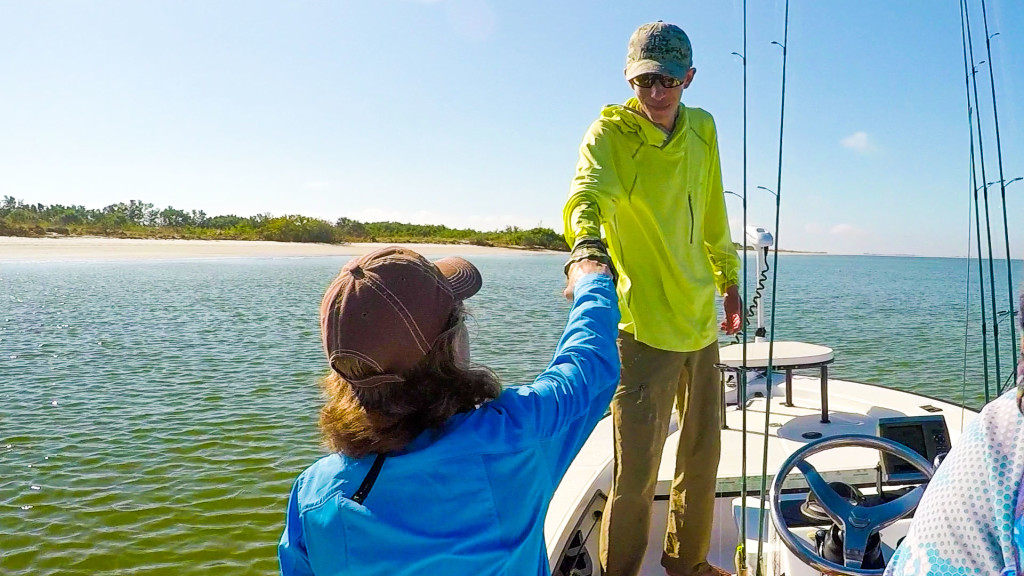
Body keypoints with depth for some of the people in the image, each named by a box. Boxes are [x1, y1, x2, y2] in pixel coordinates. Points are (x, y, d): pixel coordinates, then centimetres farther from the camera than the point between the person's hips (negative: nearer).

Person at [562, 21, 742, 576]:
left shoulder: (702, 130, 7)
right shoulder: (609, 132, -10)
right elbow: (586, 193, -31)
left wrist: (729, 281, 22)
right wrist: (588, 242, -51)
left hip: (700, 321, 7)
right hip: (643, 325, -6)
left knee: (702, 456, 19)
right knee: (636, 472, -3)